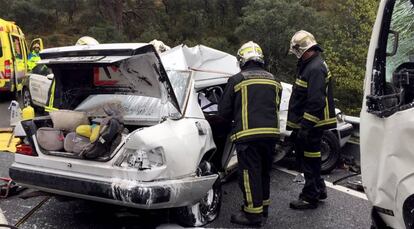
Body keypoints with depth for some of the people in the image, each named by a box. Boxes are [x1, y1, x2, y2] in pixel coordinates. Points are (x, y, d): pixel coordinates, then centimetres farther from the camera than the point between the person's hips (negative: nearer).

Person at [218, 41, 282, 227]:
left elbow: (224, 111, 0)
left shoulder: (236, 80, -4)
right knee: (264, 171, 19)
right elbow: (275, 107, 16)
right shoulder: (273, 80, 12)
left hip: (248, 134, -6)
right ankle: (263, 206, 31)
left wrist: (234, 120, 20)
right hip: (270, 132, 6)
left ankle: (253, 214, 5)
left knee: (249, 173, 1)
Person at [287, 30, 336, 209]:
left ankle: (310, 197, 12)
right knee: (308, 158, 19)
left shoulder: (315, 68, -20)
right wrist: (298, 125, 22)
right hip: (306, 124, 10)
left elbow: (316, 102, -26)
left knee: (309, 160, 0)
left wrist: (304, 126, -25)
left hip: (310, 125, -10)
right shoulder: (309, 65, 15)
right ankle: (319, 190, 33)